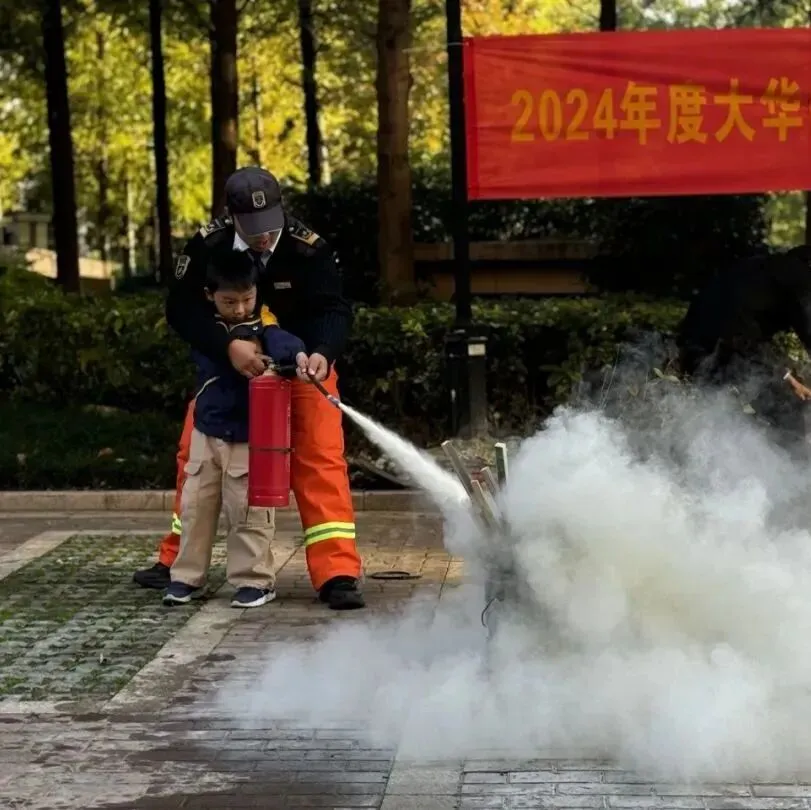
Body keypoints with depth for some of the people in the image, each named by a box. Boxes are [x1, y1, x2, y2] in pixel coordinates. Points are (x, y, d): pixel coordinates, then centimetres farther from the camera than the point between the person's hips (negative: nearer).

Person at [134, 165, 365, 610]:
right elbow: (181, 307, -27)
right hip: (228, 364, 3)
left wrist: (321, 354, -52)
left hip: (302, 366, -2)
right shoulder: (207, 247, -20)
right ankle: (175, 562, 24)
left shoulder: (309, 249, -25)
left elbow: (335, 309, -30)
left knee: (321, 462, -13)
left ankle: (337, 574, -13)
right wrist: (228, 347, -43)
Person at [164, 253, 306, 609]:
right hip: (207, 432, 4)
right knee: (195, 506, 10)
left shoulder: (264, 329, -13)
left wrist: (298, 355, -51)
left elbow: (283, 343, -31)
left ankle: (255, 580, 10)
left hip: (251, 437, -4)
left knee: (249, 510, -2)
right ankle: (186, 576, 22)